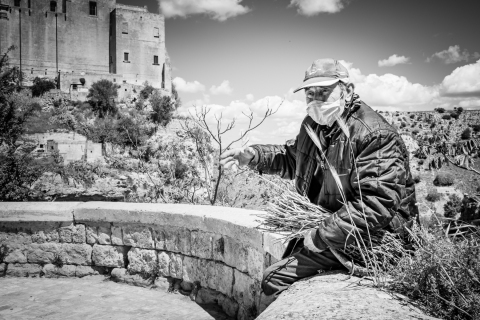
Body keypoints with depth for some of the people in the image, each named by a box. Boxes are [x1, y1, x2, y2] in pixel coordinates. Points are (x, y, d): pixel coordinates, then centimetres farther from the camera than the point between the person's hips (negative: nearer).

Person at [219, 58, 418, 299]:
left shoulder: (374, 135, -24)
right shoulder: (314, 124, 3)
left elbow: (377, 204, -31)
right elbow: (292, 159, 20)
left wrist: (320, 236, -29)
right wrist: (252, 156, 2)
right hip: (322, 221, 9)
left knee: (275, 280, -13)